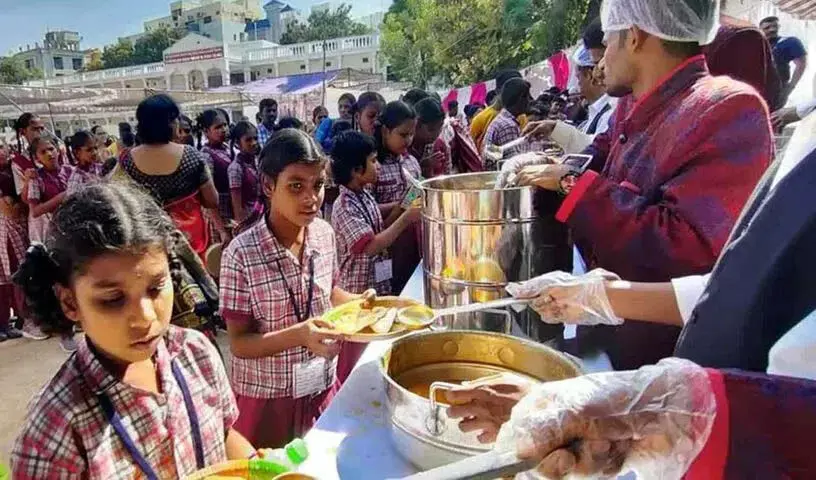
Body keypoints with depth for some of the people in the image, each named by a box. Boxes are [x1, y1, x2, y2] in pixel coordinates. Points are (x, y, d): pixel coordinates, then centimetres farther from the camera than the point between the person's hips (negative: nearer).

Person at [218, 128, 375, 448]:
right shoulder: (242, 254, -21)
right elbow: (239, 343, -17)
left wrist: (360, 302, -8)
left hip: (322, 388, 4)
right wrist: (299, 335, -32)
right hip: (267, 398, -4)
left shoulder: (325, 234, -7)